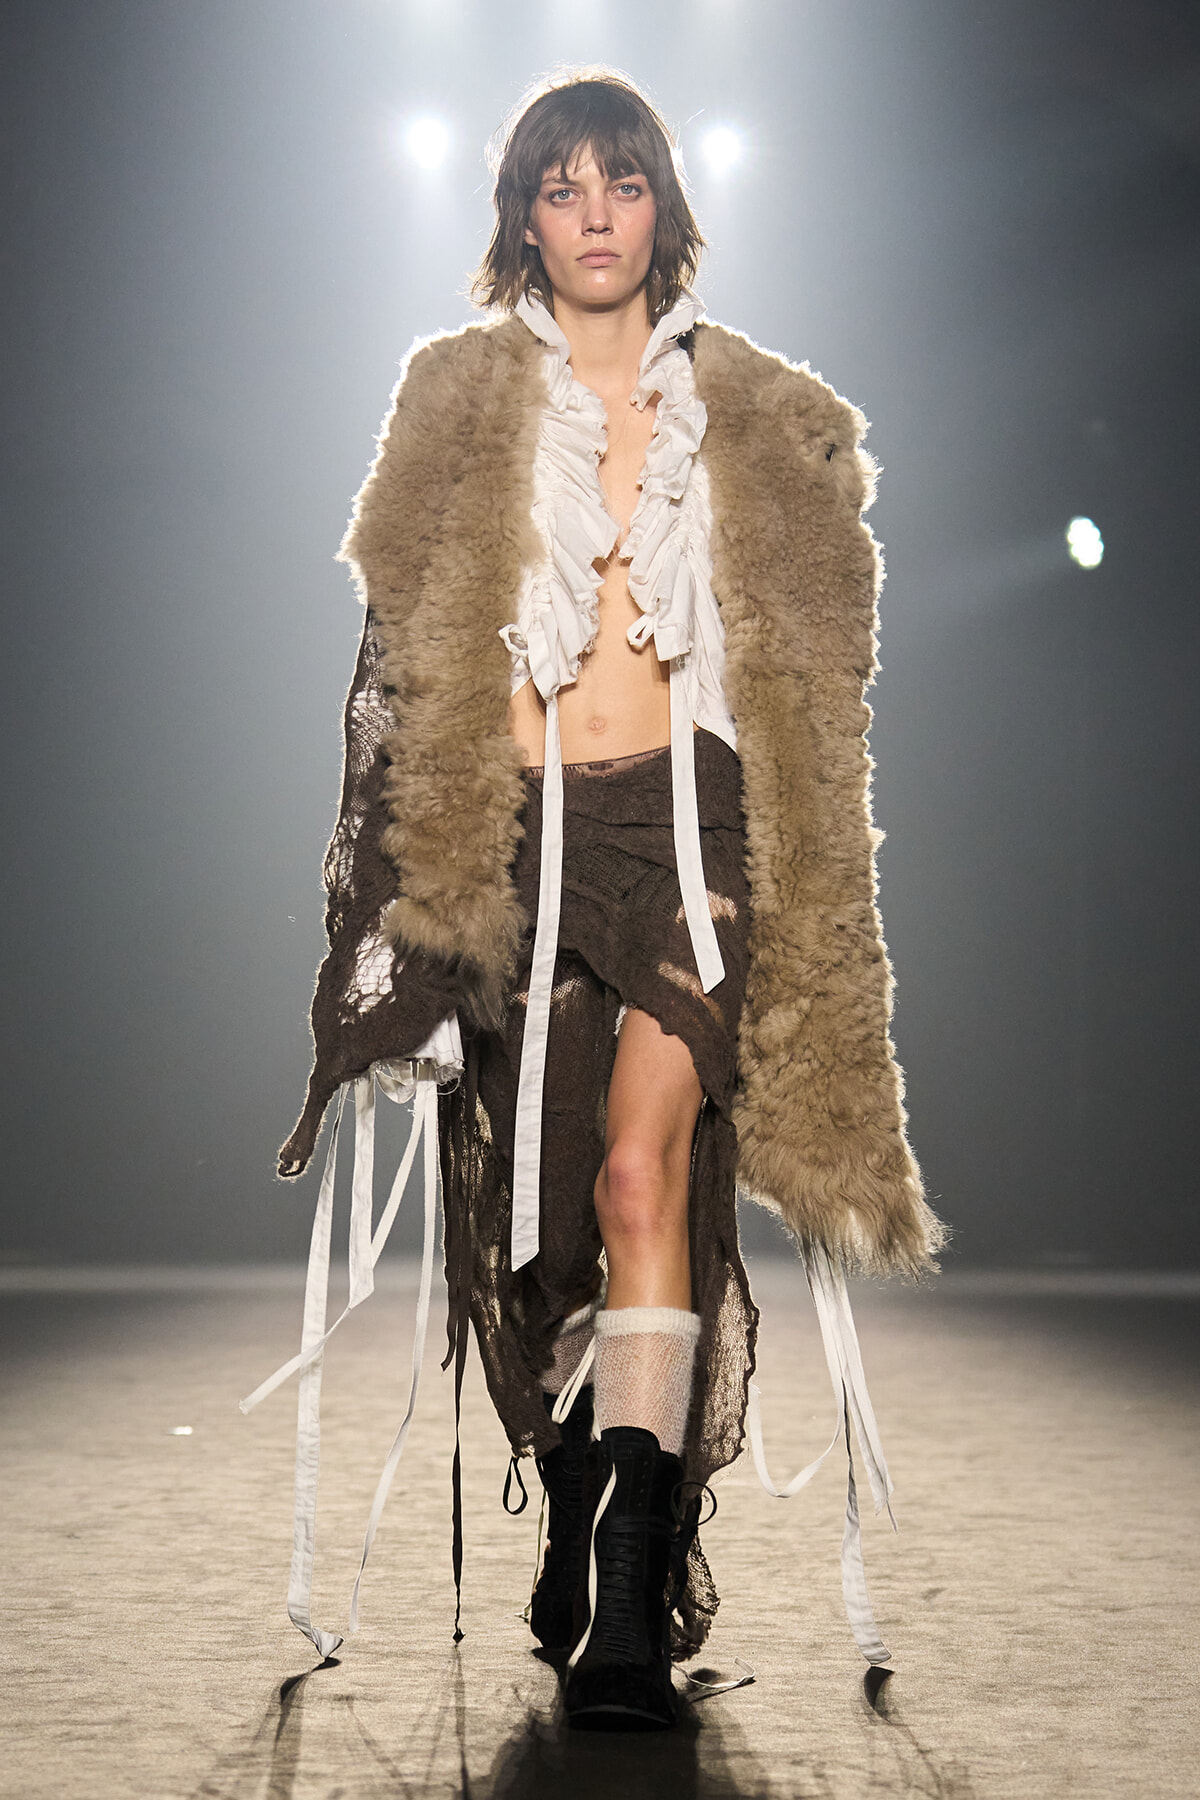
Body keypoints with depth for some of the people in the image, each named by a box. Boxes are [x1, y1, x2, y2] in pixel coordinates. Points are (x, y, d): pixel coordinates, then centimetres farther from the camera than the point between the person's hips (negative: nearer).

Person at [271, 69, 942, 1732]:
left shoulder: (758, 419, 11)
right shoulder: (458, 398, 10)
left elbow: (809, 671, 14)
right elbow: (399, 654, 9)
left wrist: (798, 882, 9)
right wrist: (390, 878, 3)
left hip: (683, 819, -1)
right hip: (508, 834, 2)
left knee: (642, 1170, -18)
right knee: (531, 1202, 4)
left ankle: (632, 1600, -19)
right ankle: (584, 1520, 26)